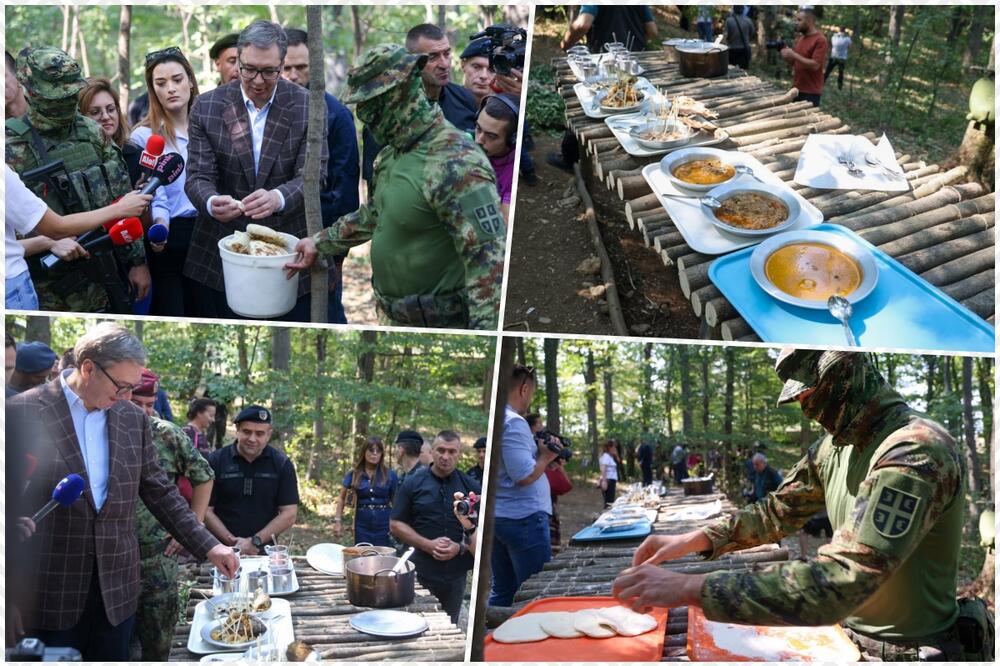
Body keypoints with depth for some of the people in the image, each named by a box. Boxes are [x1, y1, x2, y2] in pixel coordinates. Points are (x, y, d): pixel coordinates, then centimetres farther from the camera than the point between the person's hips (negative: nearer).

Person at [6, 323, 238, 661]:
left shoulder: (133, 419, 6)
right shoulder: (24, 411, -7)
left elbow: (159, 491, 10)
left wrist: (208, 547, 4)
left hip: (116, 587, 4)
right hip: (51, 590, -4)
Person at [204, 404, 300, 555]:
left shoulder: (281, 464, 3)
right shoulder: (216, 461, 1)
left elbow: (289, 514, 0)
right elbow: (206, 510, 0)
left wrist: (255, 542, -9)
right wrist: (231, 541, -11)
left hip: (264, 551, 0)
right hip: (221, 549, 0)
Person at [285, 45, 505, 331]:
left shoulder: (456, 164, -25)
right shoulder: (393, 153, 6)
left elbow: (489, 261, -29)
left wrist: (485, 328, -32)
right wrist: (319, 243, 26)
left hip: (439, 321, -9)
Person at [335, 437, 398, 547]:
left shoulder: (390, 475, 1)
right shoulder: (354, 475, 3)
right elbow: (342, 499, 11)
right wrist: (338, 521, 3)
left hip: (384, 525, -1)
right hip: (362, 526, 1)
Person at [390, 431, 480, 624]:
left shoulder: (470, 487, 4)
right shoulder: (413, 483, 0)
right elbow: (396, 525, -1)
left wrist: (461, 547, -12)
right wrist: (428, 545, -13)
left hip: (456, 574, 2)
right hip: (420, 572, -2)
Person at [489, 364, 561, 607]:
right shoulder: (514, 423, -17)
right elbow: (524, 476, -23)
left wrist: (540, 455, 11)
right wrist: (546, 456, -7)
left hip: (498, 517, 9)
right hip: (523, 518, -9)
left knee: (502, 593, 14)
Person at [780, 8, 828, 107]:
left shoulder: (820, 40, -13)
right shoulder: (799, 38, 12)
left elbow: (815, 65, -21)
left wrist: (793, 54, -22)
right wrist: (787, 55, -3)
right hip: (796, 89, 8)